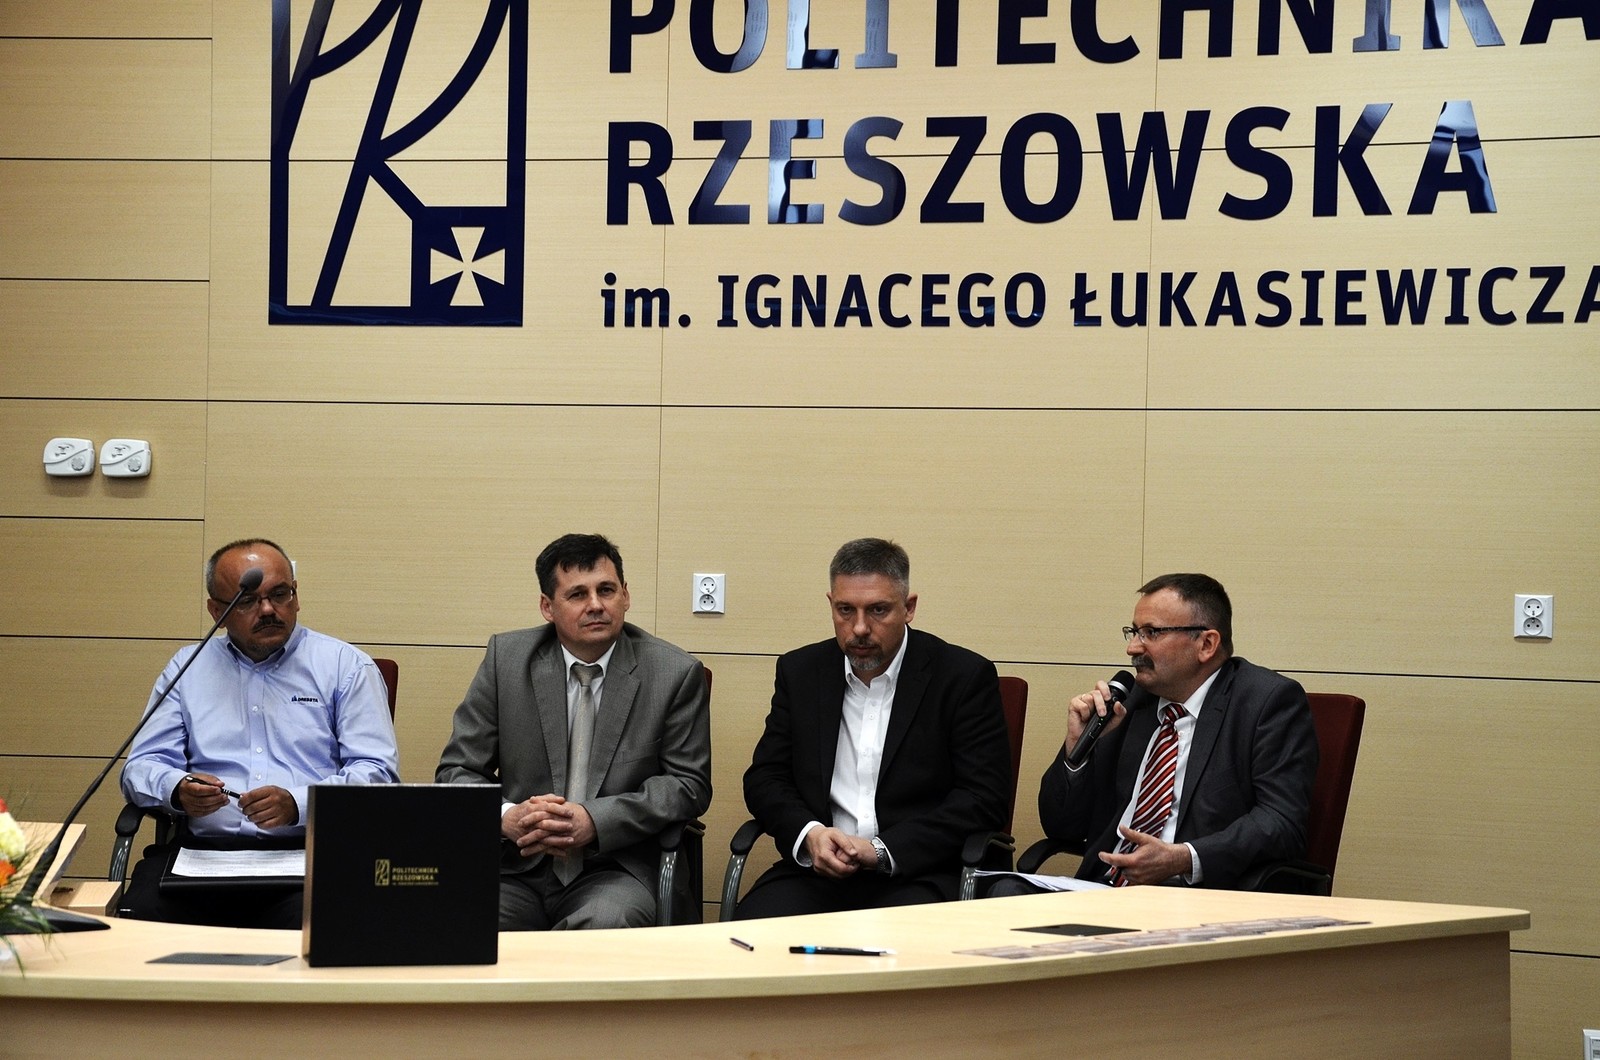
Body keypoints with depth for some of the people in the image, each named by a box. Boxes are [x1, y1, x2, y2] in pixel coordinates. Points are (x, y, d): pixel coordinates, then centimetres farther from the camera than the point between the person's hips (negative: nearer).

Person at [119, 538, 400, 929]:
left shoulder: (347, 666, 11)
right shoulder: (187, 669, 20)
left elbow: (378, 773, 2)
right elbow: (141, 768, 16)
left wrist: (298, 804, -16)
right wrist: (177, 790, -9)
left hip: (307, 853, -2)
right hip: (202, 850, 2)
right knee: (140, 917, -30)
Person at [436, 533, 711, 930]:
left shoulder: (674, 673, 3)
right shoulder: (506, 658, 7)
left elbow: (688, 784, 2)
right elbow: (456, 771, 8)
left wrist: (596, 821, -14)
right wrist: (506, 817, -16)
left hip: (614, 871, -1)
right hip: (515, 870, 1)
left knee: (604, 925, -36)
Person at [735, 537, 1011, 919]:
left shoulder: (964, 676, 1)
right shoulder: (800, 671, 13)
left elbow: (984, 796, -4)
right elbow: (764, 777, 14)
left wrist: (882, 851, -14)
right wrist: (807, 834, -8)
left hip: (918, 873, -3)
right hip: (817, 867, 3)